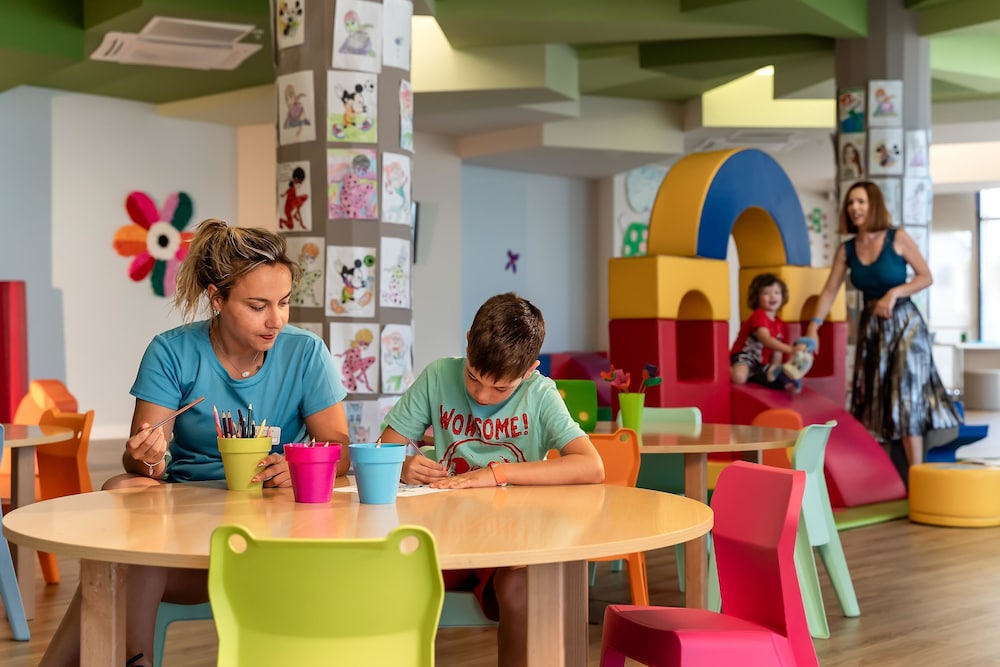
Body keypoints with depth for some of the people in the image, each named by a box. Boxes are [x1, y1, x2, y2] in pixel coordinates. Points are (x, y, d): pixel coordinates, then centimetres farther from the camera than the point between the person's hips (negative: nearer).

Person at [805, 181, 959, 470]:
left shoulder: (897, 238, -10)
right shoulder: (847, 249, 1)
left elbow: (926, 276, -8)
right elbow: (829, 291, 1)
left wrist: (895, 292, -23)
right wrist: (813, 327, -10)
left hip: (904, 324, -5)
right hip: (870, 326, 5)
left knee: (907, 397, -6)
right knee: (870, 400, 8)